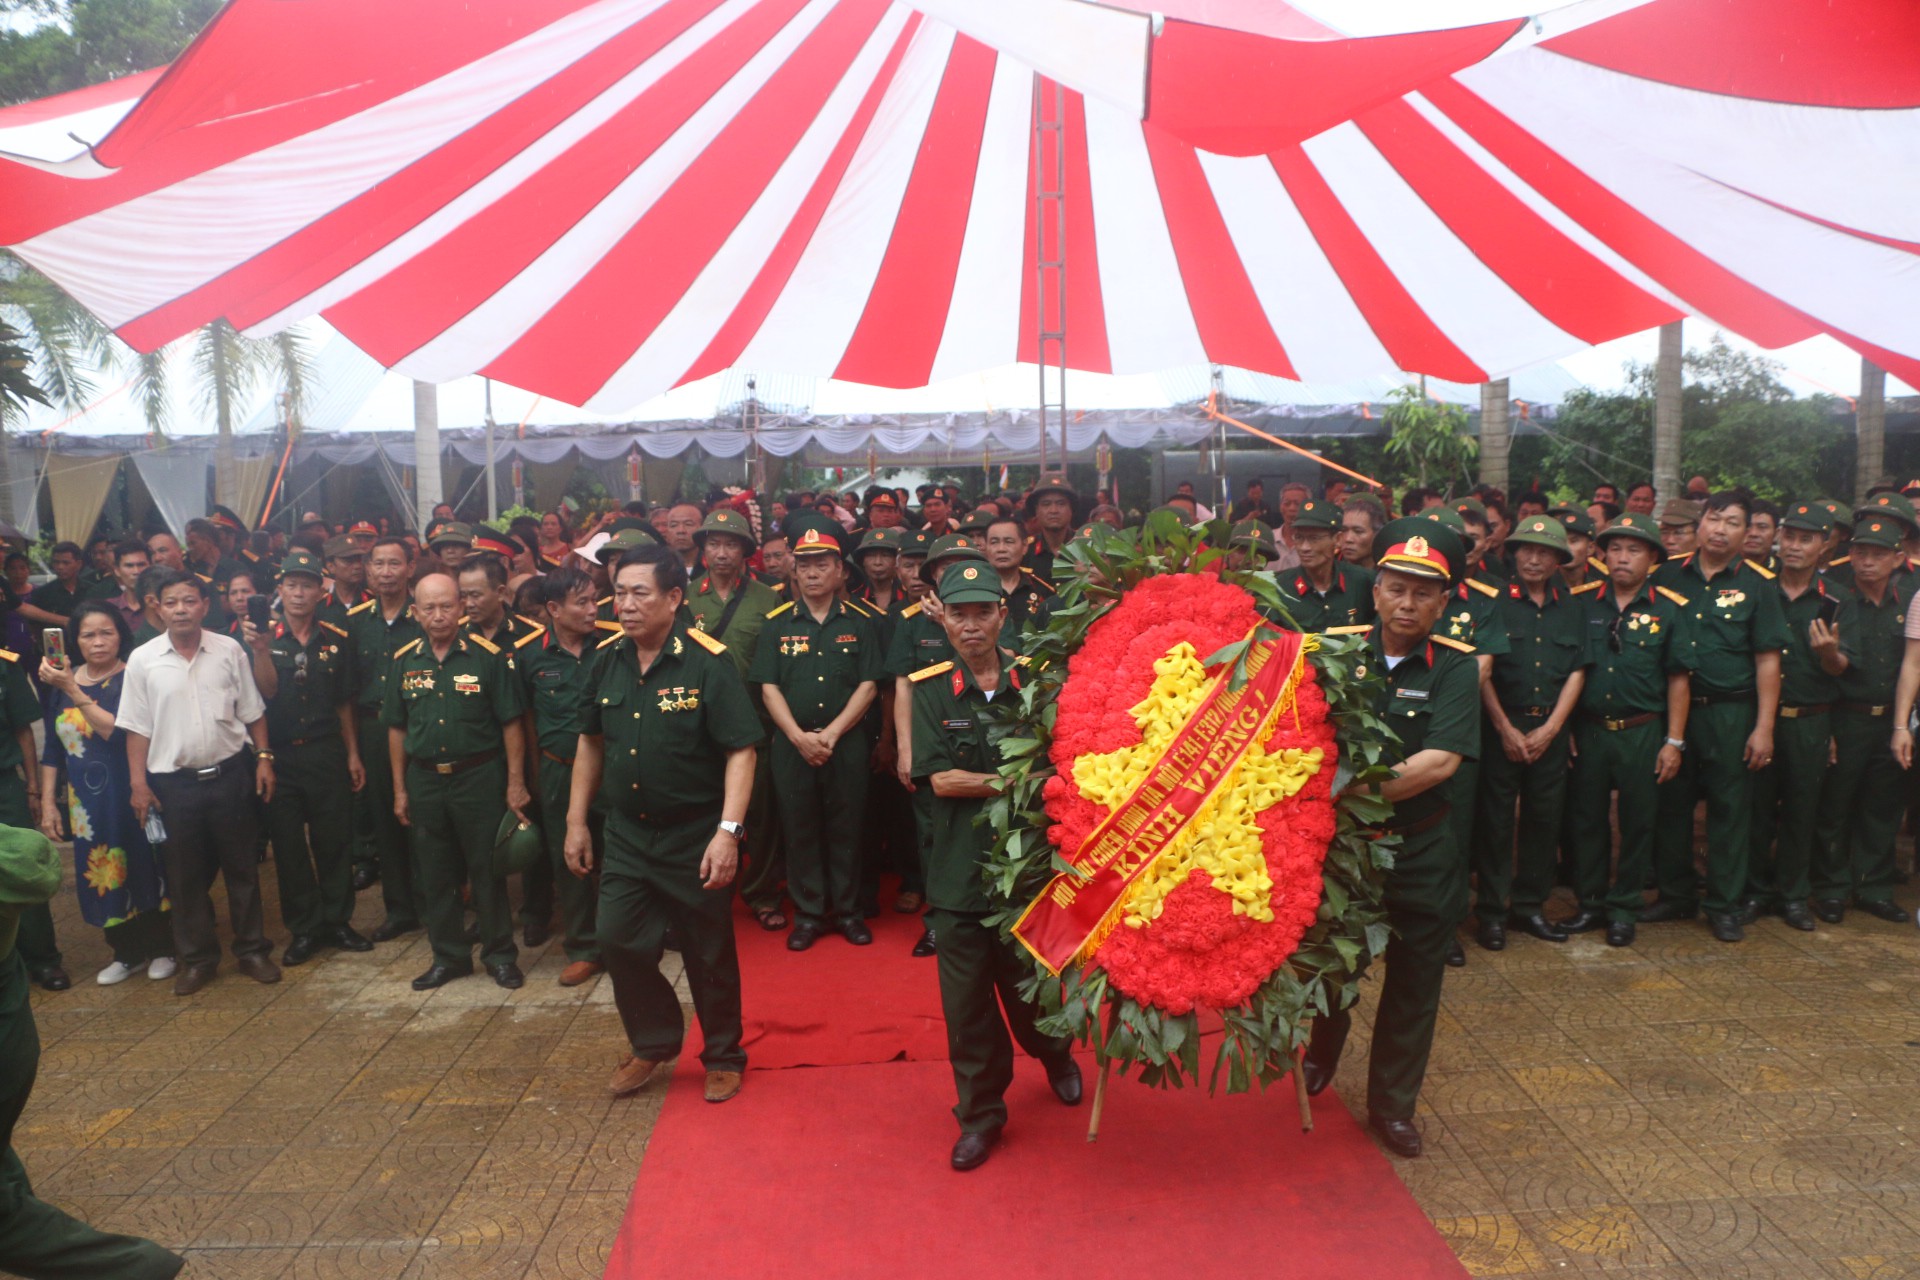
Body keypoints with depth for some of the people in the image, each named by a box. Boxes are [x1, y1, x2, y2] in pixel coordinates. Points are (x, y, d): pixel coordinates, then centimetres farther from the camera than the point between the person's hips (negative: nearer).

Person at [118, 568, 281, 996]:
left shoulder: (230, 651, -3)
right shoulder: (143, 660, -4)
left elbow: (252, 712, 4)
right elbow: (137, 728, -1)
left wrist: (263, 757, 0)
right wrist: (138, 783, -2)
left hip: (231, 774, 0)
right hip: (174, 782, 0)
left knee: (242, 868, 11)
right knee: (186, 875, 11)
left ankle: (251, 949, 24)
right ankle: (197, 958, 25)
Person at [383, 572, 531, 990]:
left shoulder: (489, 655, -9)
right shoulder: (404, 661, 3)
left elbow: (511, 723, -7)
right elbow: (397, 729, 10)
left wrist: (515, 783, -9)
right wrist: (400, 789, 8)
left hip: (479, 776, -4)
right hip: (424, 780, 4)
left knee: (487, 870, 5)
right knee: (433, 875, 12)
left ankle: (499, 954, 20)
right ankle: (449, 956, 27)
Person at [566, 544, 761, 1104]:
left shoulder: (708, 663, -16)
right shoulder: (607, 659, 1)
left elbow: (740, 750, -18)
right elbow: (590, 741, 13)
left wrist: (728, 832, -25)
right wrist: (577, 820, 11)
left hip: (695, 839, -5)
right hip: (627, 835, 5)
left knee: (709, 955, 8)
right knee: (618, 939, 5)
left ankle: (723, 1057, 30)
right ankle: (654, 1042, 31)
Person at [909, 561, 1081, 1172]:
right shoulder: (930, 689, 0)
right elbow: (940, 779, -7)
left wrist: (981, 782, -16)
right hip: (960, 867, 1)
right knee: (966, 1000, 8)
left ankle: (1056, 1054, 46)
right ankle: (980, 1113, 28)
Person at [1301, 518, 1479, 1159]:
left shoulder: (1454, 666, -8)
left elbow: (1441, 760, -20)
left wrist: (1361, 791, -27)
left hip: (1421, 849, 0)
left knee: (1414, 982, 12)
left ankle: (1392, 1104, 32)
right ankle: (1323, 1056, 48)